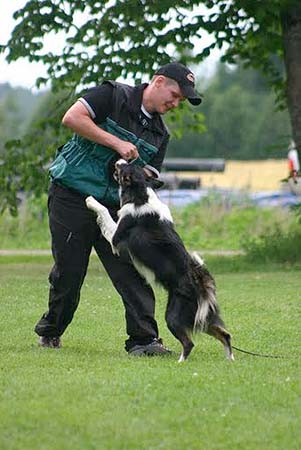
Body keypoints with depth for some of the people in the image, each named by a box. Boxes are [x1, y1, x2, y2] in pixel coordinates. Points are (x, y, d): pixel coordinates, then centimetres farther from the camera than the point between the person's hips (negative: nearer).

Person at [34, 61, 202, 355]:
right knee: (69, 272, 0)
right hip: (71, 196, -5)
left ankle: (143, 339, -11)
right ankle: (50, 331, 23)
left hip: (114, 206, 5)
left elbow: (148, 177, 13)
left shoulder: (160, 134, 13)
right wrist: (117, 143, -20)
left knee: (133, 270, -9)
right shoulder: (114, 95, -5)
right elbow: (71, 118, -18)